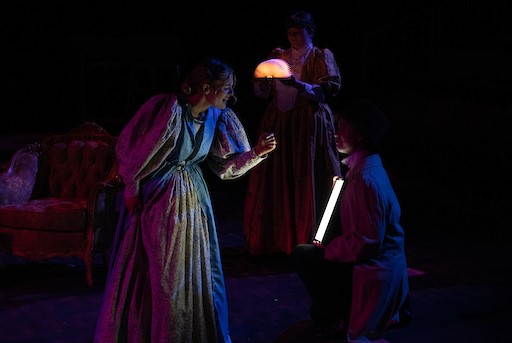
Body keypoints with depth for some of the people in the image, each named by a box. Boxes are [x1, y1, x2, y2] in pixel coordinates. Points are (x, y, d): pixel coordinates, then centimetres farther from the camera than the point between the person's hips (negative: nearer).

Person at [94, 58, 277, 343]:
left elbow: (226, 162, 1)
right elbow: (131, 149, -16)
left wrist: (257, 152, -15)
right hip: (157, 200, -6)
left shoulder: (217, 117, -4)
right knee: (153, 270, 5)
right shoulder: (168, 109, -24)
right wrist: (132, 189, -6)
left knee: (195, 270, 12)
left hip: (192, 200, 6)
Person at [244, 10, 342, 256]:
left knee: (306, 183, -5)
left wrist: (297, 84, -23)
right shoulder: (280, 56, 15)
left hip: (308, 125, -4)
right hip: (277, 124, 4)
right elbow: (261, 92, 12)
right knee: (275, 182, 2)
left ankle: (307, 242, 1)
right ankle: (274, 240, 9)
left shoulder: (322, 57, 4)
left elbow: (329, 90, -10)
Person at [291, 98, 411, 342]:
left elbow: (366, 242, -25)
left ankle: (335, 318, 8)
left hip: (373, 273, -10)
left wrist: (326, 249, -12)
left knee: (303, 254, -4)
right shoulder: (367, 166, 6)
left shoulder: (365, 178, -25)